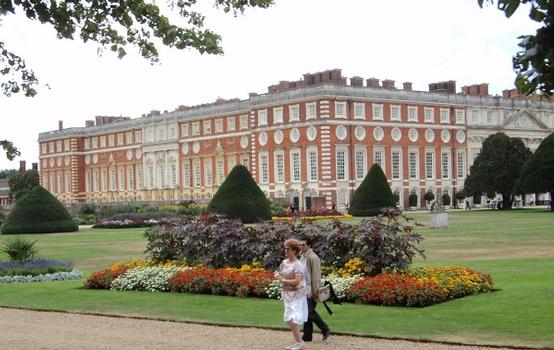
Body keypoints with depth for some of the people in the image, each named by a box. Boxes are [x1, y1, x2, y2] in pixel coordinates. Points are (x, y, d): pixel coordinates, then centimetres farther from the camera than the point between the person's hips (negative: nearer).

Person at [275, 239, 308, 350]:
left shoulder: (297, 265, -17)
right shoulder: (284, 262, 7)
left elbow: (297, 281, -24)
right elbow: (281, 275, 18)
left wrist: (283, 280, -20)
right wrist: (278, 275, -4)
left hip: (296, 295, -8)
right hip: (287, 294, 9)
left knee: (292, 319, -10)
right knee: (288, 319, 12)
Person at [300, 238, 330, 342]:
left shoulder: (312, 257, -14)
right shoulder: (303, 257, 12)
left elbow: (316, 275, -16)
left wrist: (315, 291, -18)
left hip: (311, 291, -8)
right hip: (304, 290, 8)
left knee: (310, 313, -7)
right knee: (307, 313, 10)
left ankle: (325, 329, 9)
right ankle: (307, 336, 15)